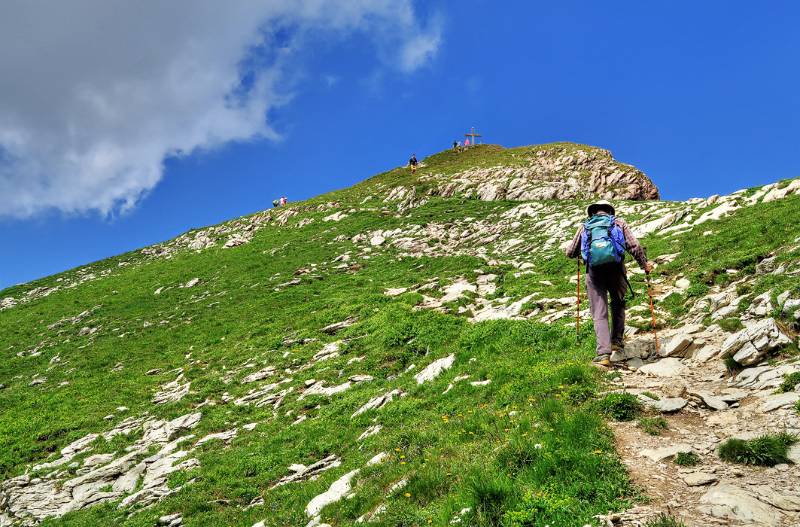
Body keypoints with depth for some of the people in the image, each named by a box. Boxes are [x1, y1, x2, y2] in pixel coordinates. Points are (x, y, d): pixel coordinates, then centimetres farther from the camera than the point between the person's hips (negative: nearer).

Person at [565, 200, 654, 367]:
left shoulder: (585, 226, 20)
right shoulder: (618, 222, 17)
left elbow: (570, 253, 24)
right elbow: (634, 246, 6)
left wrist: (580, 254, 46)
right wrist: (645, 264, 19)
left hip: (594, 271, 0)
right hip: (616, 269, 0)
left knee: (599, 314, 0)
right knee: (618, 304, 26)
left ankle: (604, 353, -11)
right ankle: (617, 340, 21)